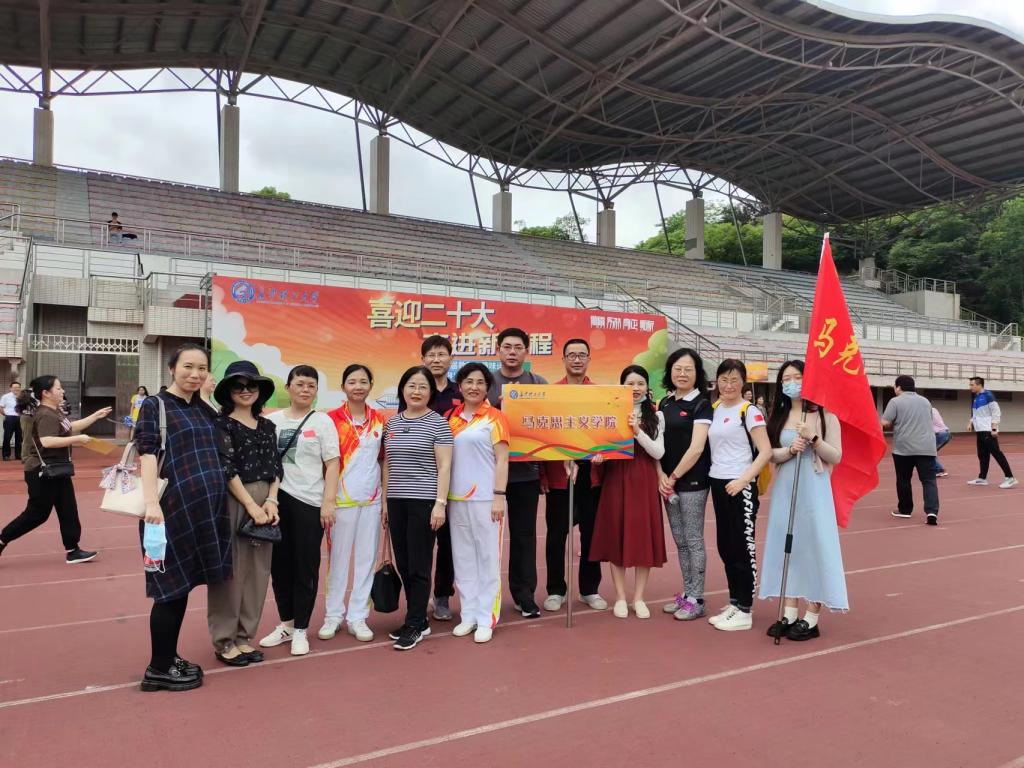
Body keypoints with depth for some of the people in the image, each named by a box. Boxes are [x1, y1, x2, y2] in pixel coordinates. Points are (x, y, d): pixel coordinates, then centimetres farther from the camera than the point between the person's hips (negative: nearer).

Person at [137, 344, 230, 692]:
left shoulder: (204, 410, 14)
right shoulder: (154, 406, -4)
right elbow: (147, 454, -14)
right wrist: (152, 502, -24)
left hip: (206, 507, 6)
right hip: (173, 506, -6)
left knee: (183, 586, 13)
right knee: (172, 587, 0)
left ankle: (169, 658, 26)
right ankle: (159, 669, 13)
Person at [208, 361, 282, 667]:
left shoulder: (267, 425, 13)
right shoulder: (221, 424, -5)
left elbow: (275, 467, 11)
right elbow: (227, 470, -11)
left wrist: (271, 501, -4)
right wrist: (251, 506, -13)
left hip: (264, 503, 6)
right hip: (232, 502, -6)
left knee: (257, 570, 9)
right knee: (230, 570, 1)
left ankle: (244, 637, 21)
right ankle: (224, 641, 14)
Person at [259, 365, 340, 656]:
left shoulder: (322, 421, 0)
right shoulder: (272, 420, 8)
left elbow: (332, 465, -3)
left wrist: (329, 502, -11)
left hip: (309, 502, -3)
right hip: (277, 500, 3)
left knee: (306, 566, 3)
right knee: (280, 564, 11)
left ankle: (300, 630, 15)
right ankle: (285, 624, 27)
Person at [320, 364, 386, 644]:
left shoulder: (379, 419, 6)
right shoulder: (332, 418, -4)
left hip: (371, 498, 3)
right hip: (341, 498, -3)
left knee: (366, 557, 7)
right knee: (338, 557, 5)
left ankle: (358, 617, 18)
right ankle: (333, 615, 19)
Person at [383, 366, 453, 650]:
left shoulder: (437, 422, -4)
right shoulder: (392, 422, 12)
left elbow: (444, 466, -7)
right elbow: (387, 464, 16)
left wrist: (440, 503, -13)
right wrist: (384, 500, 12)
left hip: (424, 502, -5)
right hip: (397, 502, 6)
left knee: (419, 566, -1)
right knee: (403, 565, 10)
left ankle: (414, 625, 10)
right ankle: (419, 620, 23)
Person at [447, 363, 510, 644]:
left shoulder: (495, 417, -3)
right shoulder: (451, 417, 8)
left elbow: (502, 459, -6)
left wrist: (499, 496, -12)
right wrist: (442, 496, 7)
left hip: (485, 499, -4)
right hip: (456, 499, 4)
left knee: (487, 559, 3)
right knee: (463, 559, 11)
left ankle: (486, 619, 12)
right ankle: (468, 615, 22)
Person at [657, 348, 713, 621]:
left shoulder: (701, 404, -7)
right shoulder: (665, 403, 11)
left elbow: (696, 448, -14)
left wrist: (674, 476, -12)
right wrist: (661, 476, -4)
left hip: (692, 482, -6)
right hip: (669, 481, 6)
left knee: (694, 540, 1)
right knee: (679, 540, 12)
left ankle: (697, 600, 10)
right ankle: (687, 593, 23)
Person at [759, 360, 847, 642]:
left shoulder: (824, 415, -3)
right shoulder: (779, 416, 9)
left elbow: (836, 456, -7)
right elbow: (771, 454, 4)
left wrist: (813, 438, -20)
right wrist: (790, 449, -15)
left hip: (813, 490, -5)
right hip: (785, 489, 5)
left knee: (814, 546, -2)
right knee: (786, 546, 6)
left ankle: (811, 619, 6)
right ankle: (789, 614, 15)